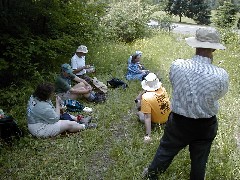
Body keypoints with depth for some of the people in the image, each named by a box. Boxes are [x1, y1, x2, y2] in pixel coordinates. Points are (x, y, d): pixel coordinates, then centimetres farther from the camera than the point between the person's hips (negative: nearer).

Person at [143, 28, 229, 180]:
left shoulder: (176, 66, -20)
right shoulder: (221, 75, -24)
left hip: (178, 122, 1)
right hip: (205, 127, -1)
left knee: (166, 150, 25)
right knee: (199, 161, 24)